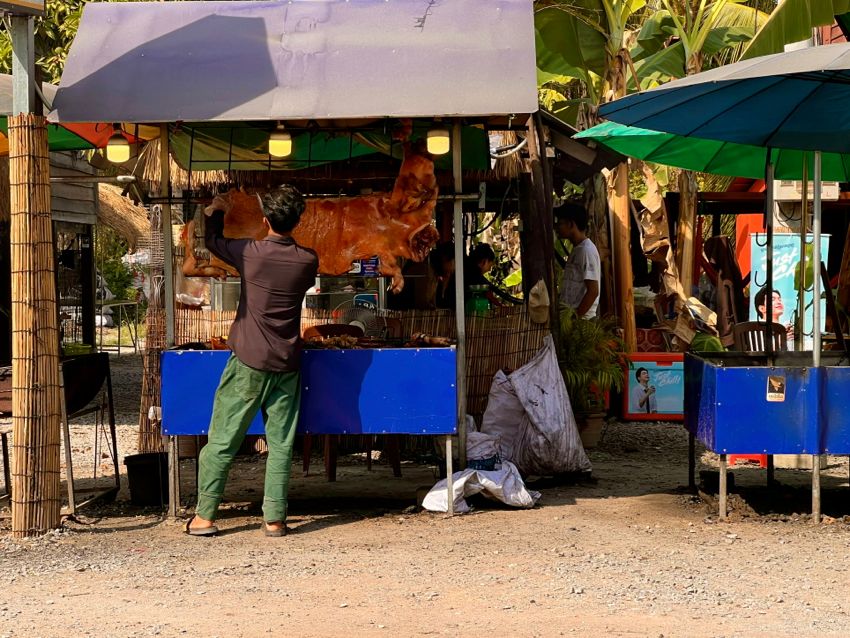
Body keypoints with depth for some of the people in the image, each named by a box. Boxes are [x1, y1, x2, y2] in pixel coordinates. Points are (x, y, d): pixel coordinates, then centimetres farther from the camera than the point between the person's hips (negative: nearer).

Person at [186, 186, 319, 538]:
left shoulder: (251, 252, -8)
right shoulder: (308, 261, -2)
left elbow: (213, 241, 12)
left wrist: (216, 212, 33)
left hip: (248, 363, -2)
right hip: (286, 365, 2)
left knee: (222, 441, 3)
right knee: (280, 445, 6)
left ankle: (203, 516, 6)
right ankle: (274, 519, 7)